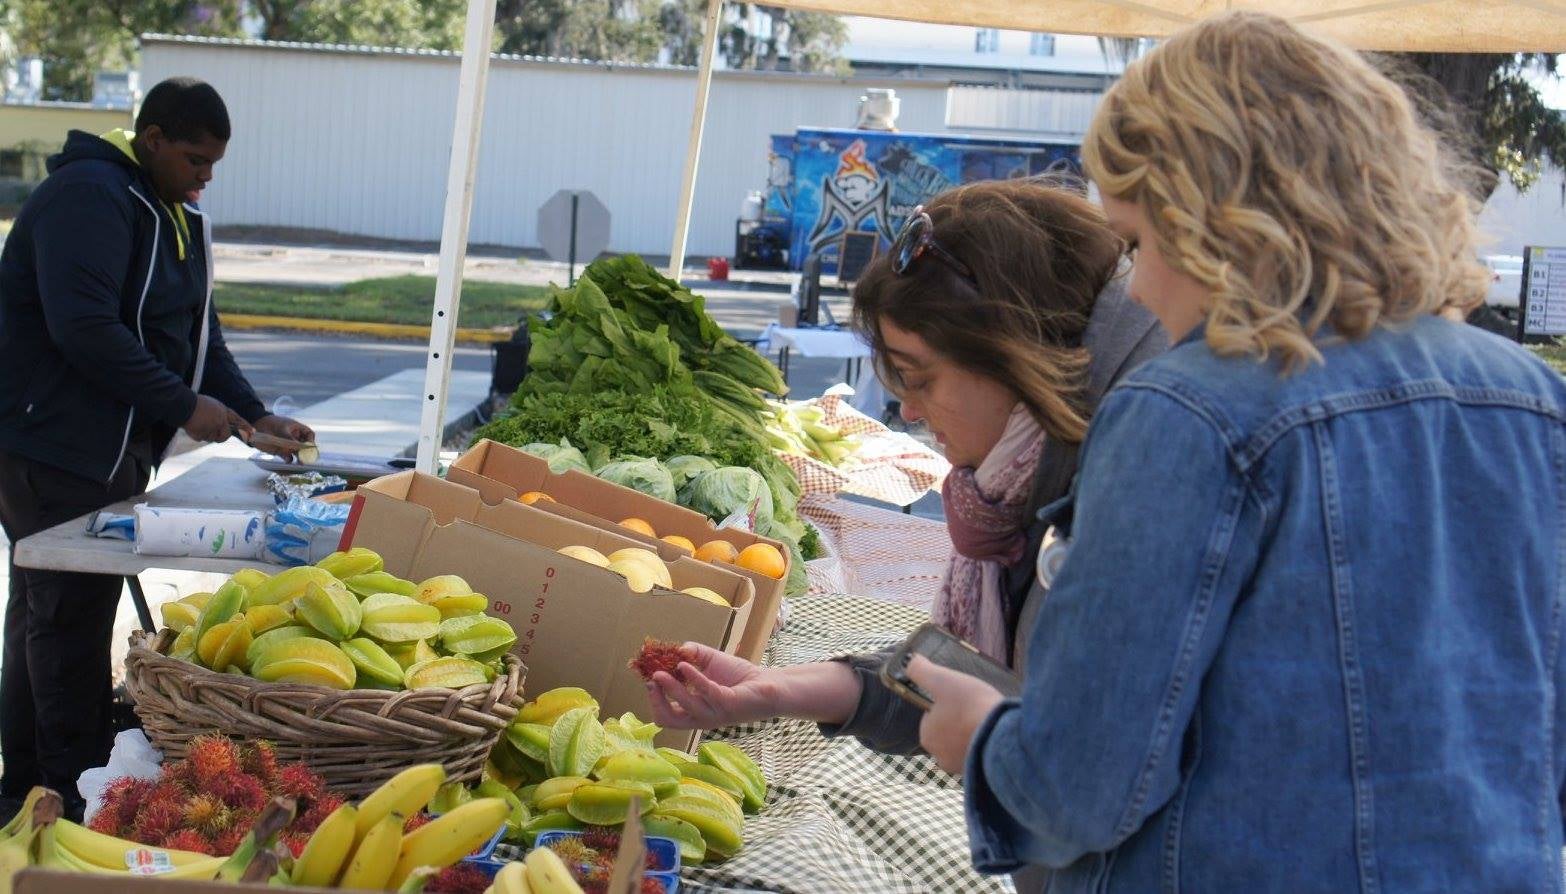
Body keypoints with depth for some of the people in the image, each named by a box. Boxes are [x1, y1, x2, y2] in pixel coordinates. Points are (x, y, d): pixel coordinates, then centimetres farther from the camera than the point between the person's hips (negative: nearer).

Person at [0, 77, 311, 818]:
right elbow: (84, 330, -27)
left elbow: (197, 330, 17)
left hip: (114, 447, 10)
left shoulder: (179, 214, 14)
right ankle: (80, 801, 4)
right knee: (68, 621, -5)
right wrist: (184, 406, -22)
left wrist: (253, 415, 5)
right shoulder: (88, 196, -17)